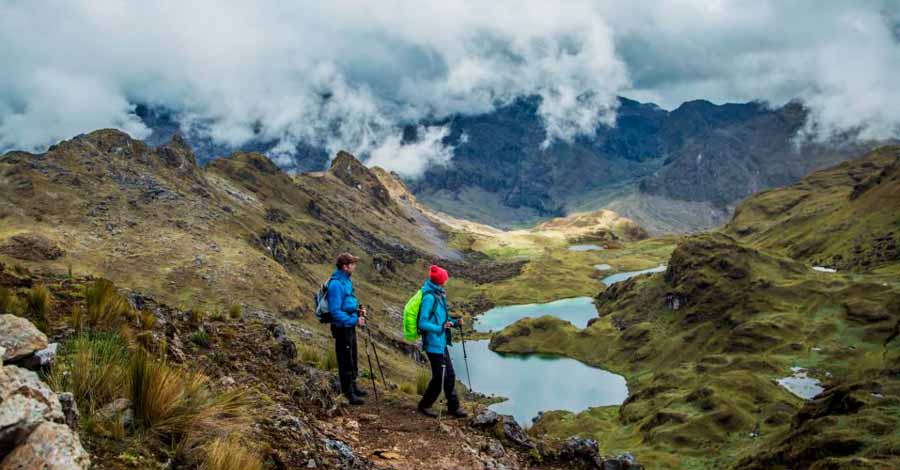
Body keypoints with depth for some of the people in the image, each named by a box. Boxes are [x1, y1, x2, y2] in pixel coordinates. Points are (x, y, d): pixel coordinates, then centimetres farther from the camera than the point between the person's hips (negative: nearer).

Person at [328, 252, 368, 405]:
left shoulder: (346, 281, 8)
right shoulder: (336, 284, -22)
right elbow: (335, 311, -24)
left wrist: (357, 310, 5)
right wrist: (354, 320, -24)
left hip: (350, 326, 10)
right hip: (342, 328, -10)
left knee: (352, 359, 20)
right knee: (346, 361, 0)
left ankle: (353, 387, 34)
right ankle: (348, 393, 10)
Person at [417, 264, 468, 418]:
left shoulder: (439, 295, 9)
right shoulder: (429, 297, -19)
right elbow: (423, 324, -21)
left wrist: (454, 322, 4)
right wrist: (440, 328, -29)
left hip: (441, 343, 9)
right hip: (434, 344, -9)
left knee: (449, 375, 14)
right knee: (439, 377, 1)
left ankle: (453, 407, 24)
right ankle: (424, 405, 18)